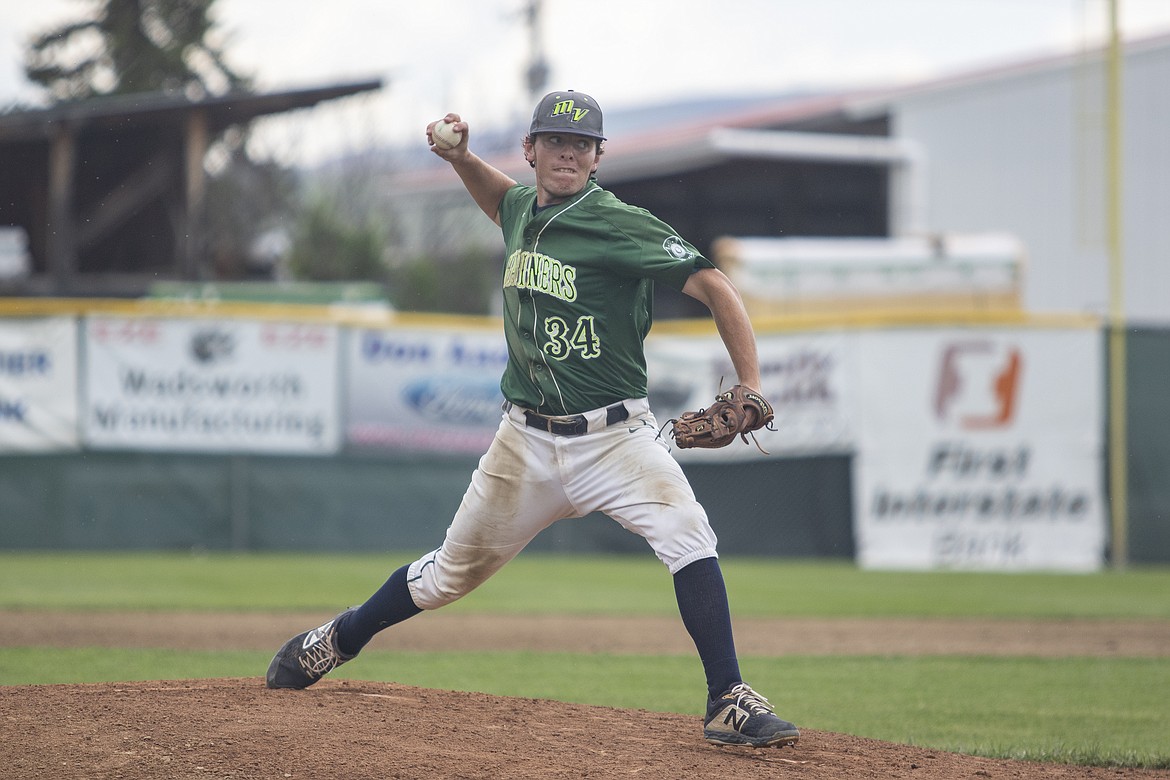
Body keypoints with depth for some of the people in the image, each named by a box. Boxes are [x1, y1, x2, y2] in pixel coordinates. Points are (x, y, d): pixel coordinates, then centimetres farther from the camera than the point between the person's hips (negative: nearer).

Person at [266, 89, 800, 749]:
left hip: (616, 436, -5)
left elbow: (714, 286, -20)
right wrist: (461, 157, 15)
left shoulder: (621, 224, -14)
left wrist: (752, 390, -30)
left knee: (689, 538, -28)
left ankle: (730, 704, -23)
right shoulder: (523, 208, 7)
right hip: (528, 441, 5)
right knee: (454, 572, 15)